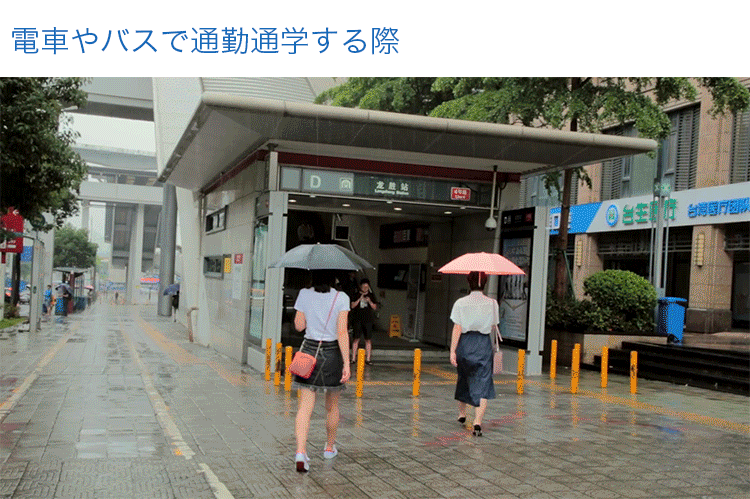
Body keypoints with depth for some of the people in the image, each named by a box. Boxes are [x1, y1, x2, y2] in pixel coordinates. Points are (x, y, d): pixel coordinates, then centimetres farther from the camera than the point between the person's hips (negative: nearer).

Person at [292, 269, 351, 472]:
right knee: (332, 406, 18)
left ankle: (301, 451, -18)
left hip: (309, 351, 1)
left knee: (305, 406, -1)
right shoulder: (341, 298, -9)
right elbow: (342, 332, -14)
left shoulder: (304, 295, -2)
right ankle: (330, 448, 34)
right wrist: (346, 363, -13)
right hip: (332, 353, -1)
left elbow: (299, 325, 4)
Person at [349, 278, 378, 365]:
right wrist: (360, 299, -13)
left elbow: (375, 307, 8)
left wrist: (369, 301, -10)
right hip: (357, 319, -1)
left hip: (368, 319, 1)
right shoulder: (356, 295, 6)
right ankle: (353, 358, 2)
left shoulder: (371, 295, 10)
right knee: (356, 338, -3)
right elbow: (352, 305, -2)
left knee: (368, 339, 0)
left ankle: (368, 358, 4)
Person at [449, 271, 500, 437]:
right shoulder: (492, 303, -1)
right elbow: (493, 326, 7)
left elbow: (457, 328, -9)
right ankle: (477, 421, -18)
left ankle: (461, 413, 39)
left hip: (465, 343, 1)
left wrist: (452, 350, -8)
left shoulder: (461, 303, -5)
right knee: (482, 383, -3)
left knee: (463, 378, 21)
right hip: (484, 344, -1)